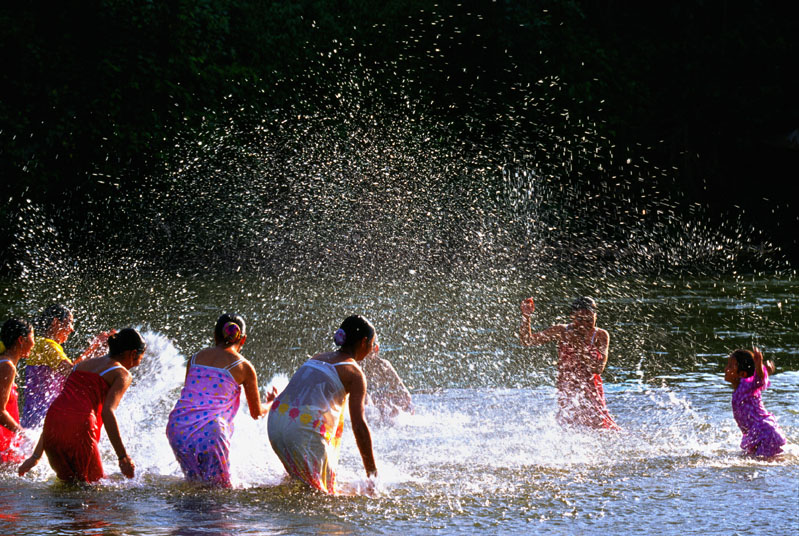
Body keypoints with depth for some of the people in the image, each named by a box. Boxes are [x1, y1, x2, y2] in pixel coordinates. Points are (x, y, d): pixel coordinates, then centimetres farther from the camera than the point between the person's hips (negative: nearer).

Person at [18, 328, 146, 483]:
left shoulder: (83, 364, 28)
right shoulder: (122, 374, 8)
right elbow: (107, 411, -10)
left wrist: (36, 455, 28)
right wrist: (123, 457, -15)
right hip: (80, 428, -6)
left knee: (67, 483, 24)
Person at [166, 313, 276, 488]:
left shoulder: (195, 358, 15)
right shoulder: (243, 367, 5)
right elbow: (256, 413, 16)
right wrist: (271, 403, 39)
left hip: (176, 428, 5)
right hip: (209, 432, -4)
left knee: (195, 481, 25)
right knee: (222, 486, 11)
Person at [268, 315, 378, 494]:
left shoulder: (317, 358, 21)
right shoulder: (354, 372, 1)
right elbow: (359, 424, -5)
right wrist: (372, 472, -2)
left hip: (275, 421, 7)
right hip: (305, 430, -7)